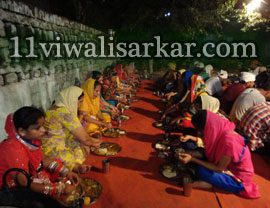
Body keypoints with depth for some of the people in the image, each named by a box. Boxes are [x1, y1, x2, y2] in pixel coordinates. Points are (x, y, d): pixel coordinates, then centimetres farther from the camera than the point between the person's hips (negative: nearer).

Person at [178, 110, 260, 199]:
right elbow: (208, 153, 1)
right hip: (227, 167, 8)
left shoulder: (229, 142, -34)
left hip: (238, 179, -8)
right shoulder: (220, 130, -10)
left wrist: (192, 159, -27)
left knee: (201, 171, -26)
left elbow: (219, 169, -24)